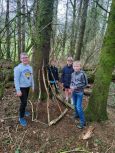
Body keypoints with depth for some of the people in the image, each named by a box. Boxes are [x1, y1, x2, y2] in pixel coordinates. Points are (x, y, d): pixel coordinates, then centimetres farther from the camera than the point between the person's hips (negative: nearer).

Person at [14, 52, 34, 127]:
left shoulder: (30, 67, 4)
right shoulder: (18, 68, -17)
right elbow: (16, 79, -18)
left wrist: (33, 86, 13)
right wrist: (18, 90, -21)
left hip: (28, 87, 7)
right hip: (21, 88, -7)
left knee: (25, 101, 20)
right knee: (24, 102, -8)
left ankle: (23, 111, 43)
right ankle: (21, 117, 8)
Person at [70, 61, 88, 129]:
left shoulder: (82, 74, -17)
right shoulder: (73, 74, 1)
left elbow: (85, 84, -14)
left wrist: (76, 87, -18)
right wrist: (71, 86, -8)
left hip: (80, 92, -6)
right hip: (74, 92, 6)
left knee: (79, 107, -8)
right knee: (75, 105, 21)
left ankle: (83, 122, 4)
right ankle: (77, 115, 44)